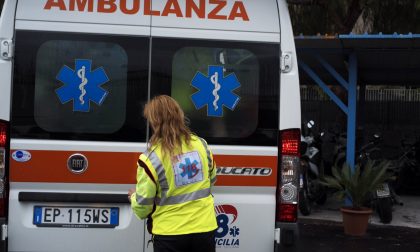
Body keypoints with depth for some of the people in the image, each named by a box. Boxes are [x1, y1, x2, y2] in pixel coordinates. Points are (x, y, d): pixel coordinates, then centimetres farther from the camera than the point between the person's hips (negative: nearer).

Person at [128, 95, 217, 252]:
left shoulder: (151, 158, -16)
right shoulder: (201, 144, -2)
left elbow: (143, 206, -10)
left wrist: (134, 197, 13)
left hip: (170, 235, -4)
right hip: (204, 228, 4)